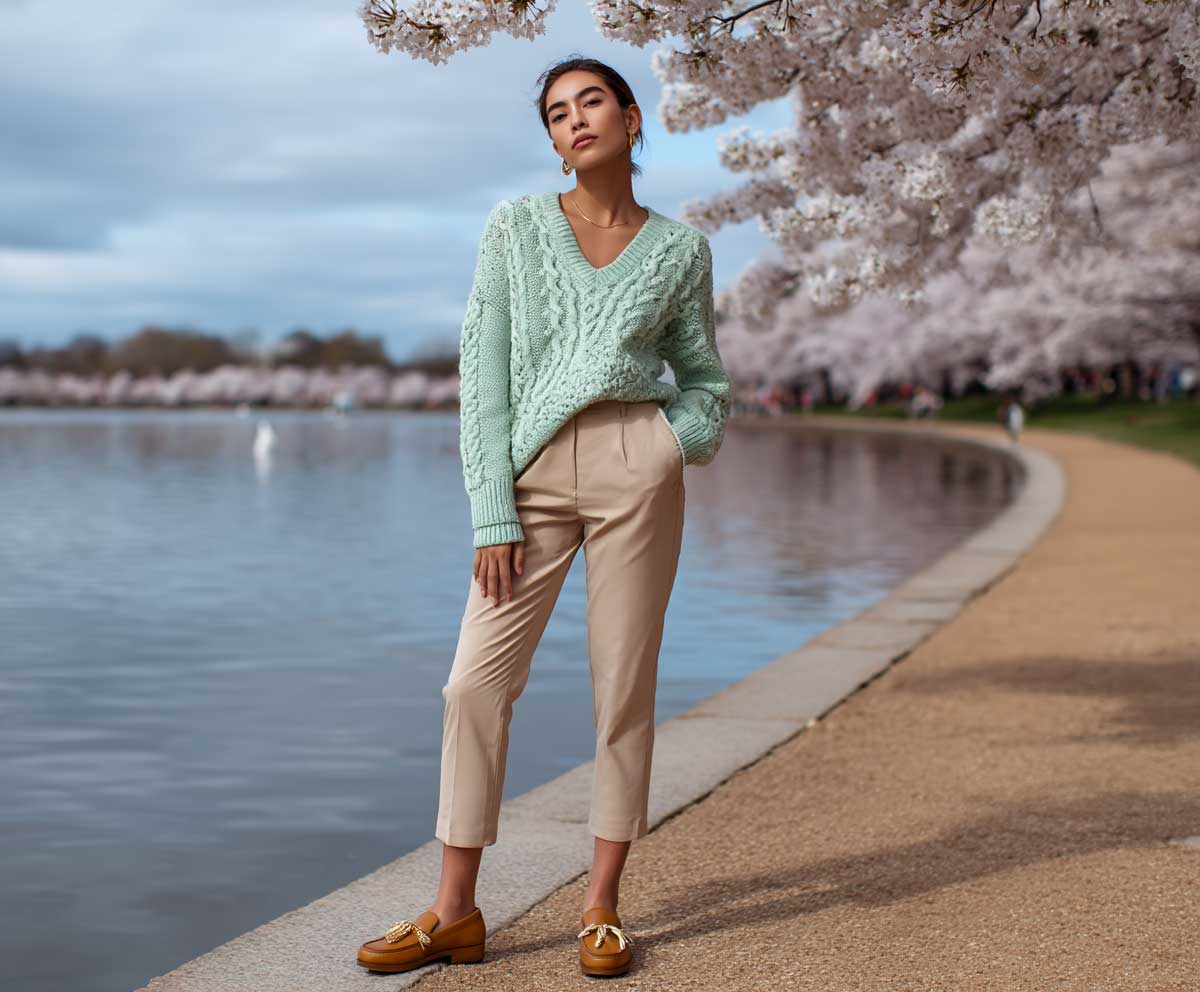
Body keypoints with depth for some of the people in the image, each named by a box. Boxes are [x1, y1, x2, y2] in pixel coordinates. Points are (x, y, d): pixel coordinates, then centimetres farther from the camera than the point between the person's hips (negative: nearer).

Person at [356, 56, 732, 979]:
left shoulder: (681, 248, 8)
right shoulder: (515, 226, 5)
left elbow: (705, 379, 19)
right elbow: (483, 373, 1)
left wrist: (675, 441, -2)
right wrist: (493, 514, -6)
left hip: (636, 468, 0)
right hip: (533, 476, 1)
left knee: (624, 686, 2)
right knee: (476, 682, -3)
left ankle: (603, 905, 15)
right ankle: (455, 912, 8)